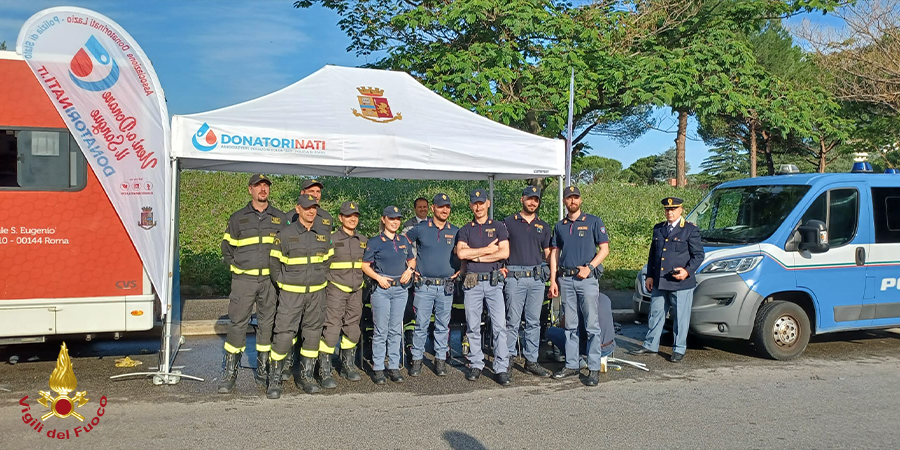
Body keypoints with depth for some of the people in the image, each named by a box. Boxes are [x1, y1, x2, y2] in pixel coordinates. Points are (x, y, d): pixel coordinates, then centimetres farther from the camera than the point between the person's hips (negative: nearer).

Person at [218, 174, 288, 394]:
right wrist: (237, 268, 3)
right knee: (237, 324, -3)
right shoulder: (238, 218, 5)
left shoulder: (281, 219, 8)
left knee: (267, 324, 6)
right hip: (243, 280, -1)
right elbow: (227, 248, 11)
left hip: (270, 280, 2)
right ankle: (230, 372, 5)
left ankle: (263, 371, 17)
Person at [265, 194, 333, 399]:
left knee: (312, 334, 8)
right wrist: (282, 282, 1)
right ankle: (274, 379, 3)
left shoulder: (324, 236, 8)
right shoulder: (285, 235, -5)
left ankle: (306, 376, 21)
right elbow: (274, 262, 2)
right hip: (291, 294, -4)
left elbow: (328, 261, 19)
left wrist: (322, 280, 12)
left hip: (316, 294, 4)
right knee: (284, 334, -8)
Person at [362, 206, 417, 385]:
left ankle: (394, 367, 14)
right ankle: (378, 368, 5)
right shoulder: (375, 242, 0)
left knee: (396, 330, 8)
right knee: (381, 330, -3)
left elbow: (412, 260, 24)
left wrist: (410, 270, 3)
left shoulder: (404, 241, 12)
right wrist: (379, 278, -13)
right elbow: (365, 265, 1)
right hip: (382, 289, -4)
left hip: (401, 289, 4)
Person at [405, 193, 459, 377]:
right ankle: (417, 360, 8)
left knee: (443, 325, 7)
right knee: (421, 325, 0)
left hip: (446, 286, 2)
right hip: (424, 285, -2)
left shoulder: (456, 232, 8)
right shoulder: (420, 229, 2)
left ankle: (441, 360, 16)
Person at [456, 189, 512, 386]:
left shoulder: (498, 227, 9)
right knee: (473, 326, 4)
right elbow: (461, 253, -6)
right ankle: (475, 365, 14)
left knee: (499, 325, -6)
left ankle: (502, 368, -3)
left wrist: (475, 255, -5)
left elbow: (504, 253, -5)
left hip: (494, 281, -1)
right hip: (472, 282, 2)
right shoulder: (465, 230, 11)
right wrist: (488, 249, -6)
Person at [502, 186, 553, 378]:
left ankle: (531, 360, 14)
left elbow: (548, 253, 17)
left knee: (534, 322, 7)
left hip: (537, 278, 4)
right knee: (513, 321, -2)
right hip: (515, 277, -4)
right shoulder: (509, 222, 5)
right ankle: (508, 358, 6)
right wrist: (500, 267, -5)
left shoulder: (543, 226, 15)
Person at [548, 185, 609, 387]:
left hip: (587, 279, -4)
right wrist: (553, 280, 7)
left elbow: (604, 249, 0)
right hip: (565, 279, 4)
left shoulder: (593, 222, 3)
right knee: (570, 325, 9)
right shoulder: (560, 226, 15)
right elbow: (554, 254, 15)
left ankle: (594, 368, -2)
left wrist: (589, 267, -12)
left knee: (592, 325, -5)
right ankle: (571, 365, 16)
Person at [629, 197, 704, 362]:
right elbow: (652, 254, 18)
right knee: (656, 314, 13)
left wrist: (687, 271, -18)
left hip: (681, 283, -5)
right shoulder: (658, 229, 14)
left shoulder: (691, 230, -2)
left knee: (681, 317, 3)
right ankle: (650, 345, 24)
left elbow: (698, 255, -3)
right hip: (659, 282, 5)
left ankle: (679, 350, 14)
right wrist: (650, 276, 11)